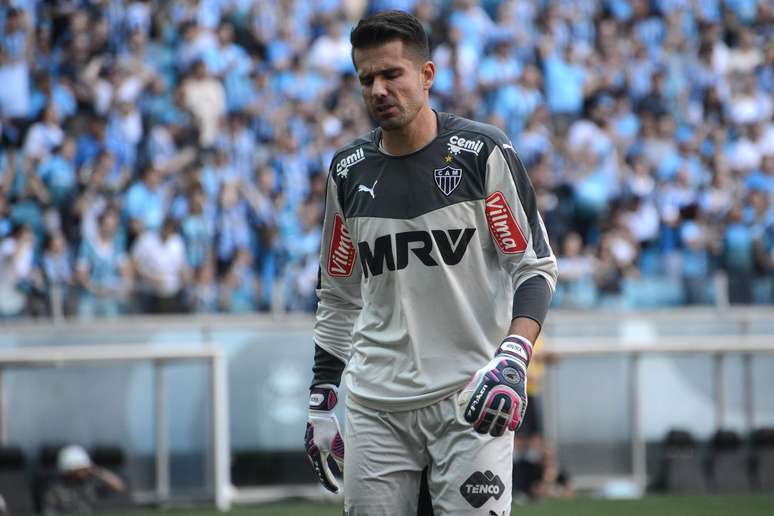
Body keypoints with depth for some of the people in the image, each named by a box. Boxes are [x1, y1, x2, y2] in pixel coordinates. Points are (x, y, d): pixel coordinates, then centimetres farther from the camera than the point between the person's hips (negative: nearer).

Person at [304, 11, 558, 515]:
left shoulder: (484, 153, -3)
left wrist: (513, 358, -20)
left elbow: (536, 268, -4)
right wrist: (321, 402, 13)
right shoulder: (349, 171, 10)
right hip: (377, 406, 4)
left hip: (469, 398, -4)